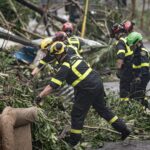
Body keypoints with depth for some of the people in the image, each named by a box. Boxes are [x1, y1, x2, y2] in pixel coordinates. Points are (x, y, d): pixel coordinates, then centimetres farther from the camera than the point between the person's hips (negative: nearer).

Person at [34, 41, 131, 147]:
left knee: (77, 114, 4)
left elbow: (53, 85, -17)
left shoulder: (65, 67, -13)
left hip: (88, 89, -8)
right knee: (102, 109, 23)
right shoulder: (75, 57, 10)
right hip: (98, 83, 8)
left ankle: (73, 142, 10)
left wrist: (40, 96, -14)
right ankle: (123, 129, 27)